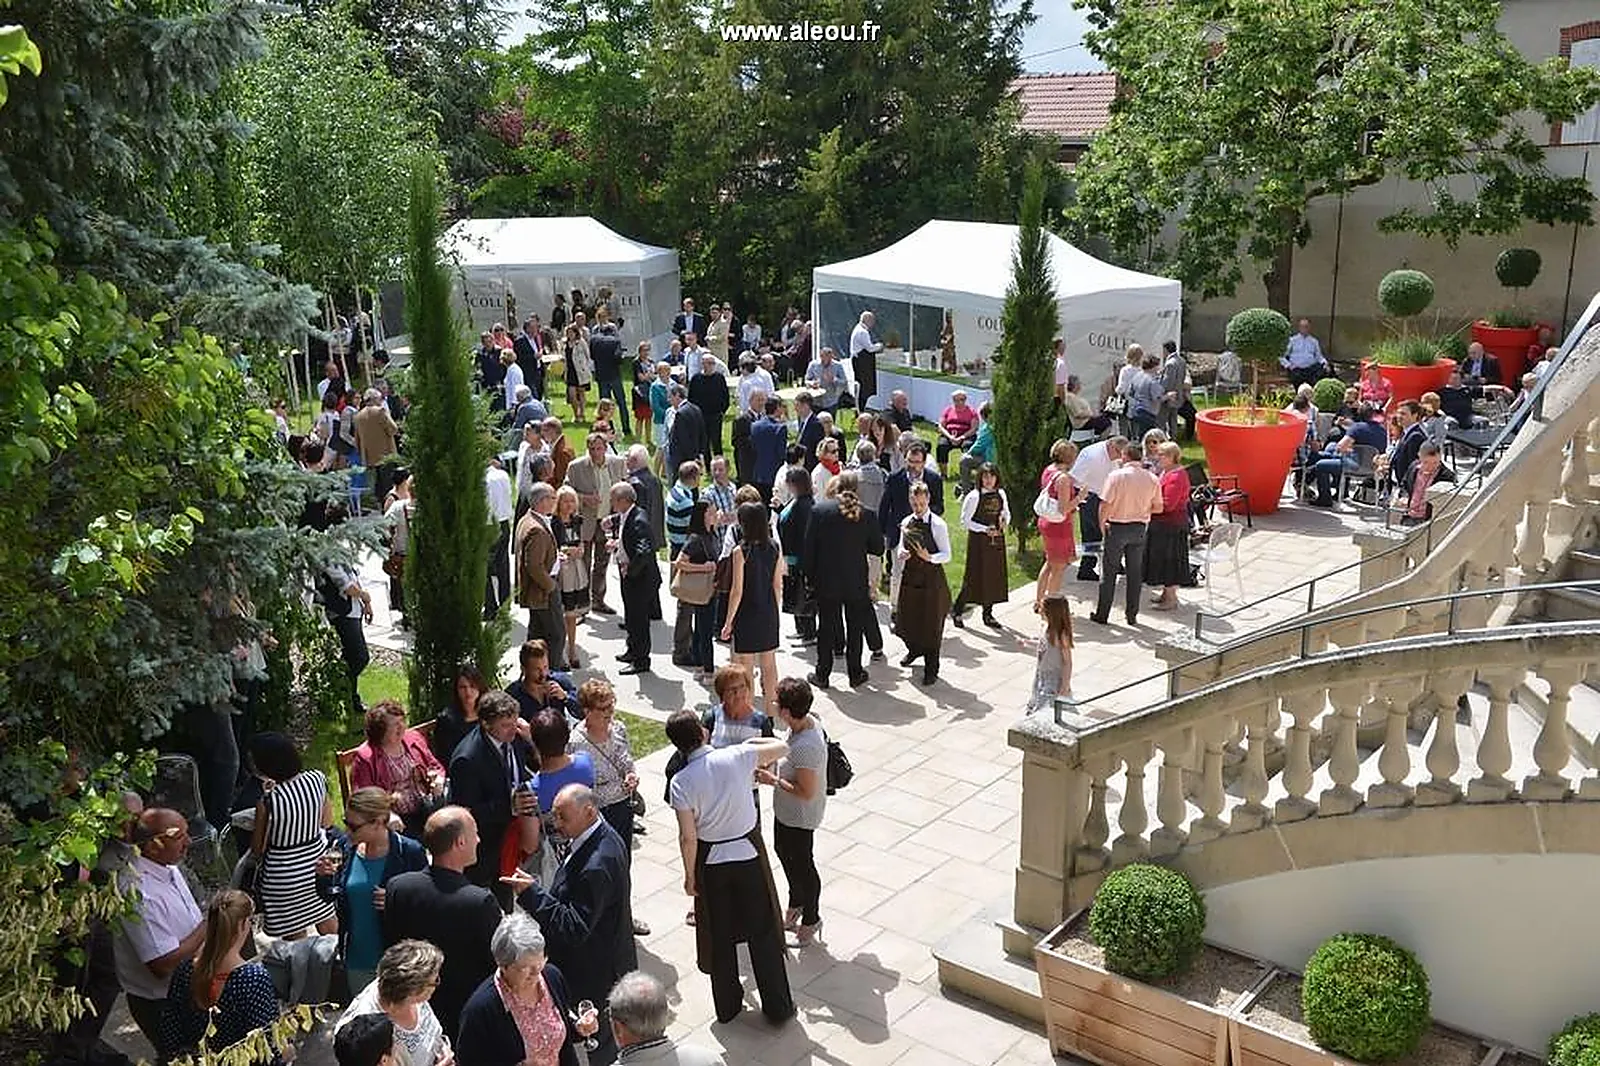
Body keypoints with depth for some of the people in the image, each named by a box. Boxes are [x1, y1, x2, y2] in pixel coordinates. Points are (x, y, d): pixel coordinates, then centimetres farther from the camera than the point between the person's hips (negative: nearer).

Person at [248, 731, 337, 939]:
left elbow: (257, 850, -11)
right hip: (317, 858, 6)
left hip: (284, 877, -5)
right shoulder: (317, 779, -12)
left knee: (296, 938, 14)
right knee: (328, 922, 25)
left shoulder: (268, 802, -25)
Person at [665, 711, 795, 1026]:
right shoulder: (737, 757, -16)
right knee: (763, 931, 14)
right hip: (749, 853, 0)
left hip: (710, 861, 0)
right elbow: (782, 748, -2)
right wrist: (751, 742, 12)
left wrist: (689, 875, 0)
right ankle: (778, 1007, 24)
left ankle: (727, 1006, 32)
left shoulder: (681, 782, -16)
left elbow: (688, 838, -13)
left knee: (720, 935, 17)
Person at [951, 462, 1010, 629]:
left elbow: (1006, 513, 19)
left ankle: (988, 614, 20)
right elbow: (965, 522, -10)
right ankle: (956, 610, 9)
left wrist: (1004, 522, -4)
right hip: (978, 541, -6)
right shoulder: (973, 497, -12)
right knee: (975, 577, -5)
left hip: (997, 540, 6)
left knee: (995, 576, 8)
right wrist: (985, 529, -18)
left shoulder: (1000, 494, 5)